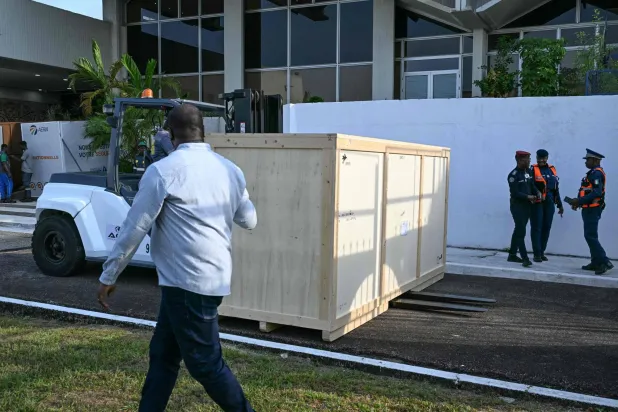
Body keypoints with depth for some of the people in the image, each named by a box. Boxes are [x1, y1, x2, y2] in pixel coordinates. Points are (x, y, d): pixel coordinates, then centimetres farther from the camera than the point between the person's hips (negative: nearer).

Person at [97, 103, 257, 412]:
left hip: (186, 281, -8)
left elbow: (135, 228, -9)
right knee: (163, 354, 18)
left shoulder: (163, 171, -11)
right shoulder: (230, 170, 7)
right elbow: (249, 221, 18)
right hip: (215, 277, 8)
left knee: (205, 363, 5)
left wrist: (108, 276, 2)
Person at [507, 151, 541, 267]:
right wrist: (528, 197, -21)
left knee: (518, 230, 15)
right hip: (517, 206, -8)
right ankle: (525, 258, -10)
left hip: (527, 205, 8)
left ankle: (512, 254, 25)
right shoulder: (513, 175, -15)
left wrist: (537, 193, -5)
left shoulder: (528, 171, 8)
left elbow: (532, 185, 14)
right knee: (521, 232, -9)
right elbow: (514, 193, -17)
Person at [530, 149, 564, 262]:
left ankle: (542, 252, 18)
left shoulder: (552, 170, 14)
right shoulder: (533, 170, -4)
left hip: (549, 203, 6)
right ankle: (537, 254, 0)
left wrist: (560, 205, 20)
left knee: (546, 228, 8)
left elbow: (556, 188, 20)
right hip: (537, 203, -6)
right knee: (536, 228, -3)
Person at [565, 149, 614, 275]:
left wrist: (579, 201, -23)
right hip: (590, 209, 10)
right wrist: (578, 202, 8)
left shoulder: (596, 173, -16)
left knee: (590, 236, -11)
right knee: (590, 236, 12)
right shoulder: (594, 173, 17)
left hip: (592, 210, -10)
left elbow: (597, 193, -26)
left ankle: (604, 262, -12)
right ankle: (596, 262, 15)